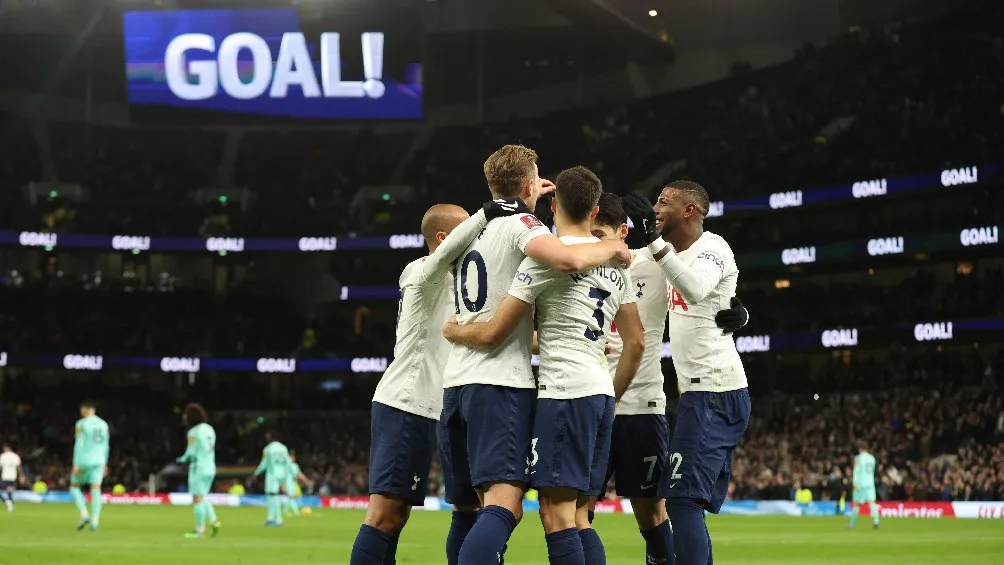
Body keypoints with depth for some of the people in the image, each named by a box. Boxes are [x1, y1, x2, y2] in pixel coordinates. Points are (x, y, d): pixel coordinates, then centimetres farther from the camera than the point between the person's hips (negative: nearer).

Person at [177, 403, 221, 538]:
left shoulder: (194, 432, -13)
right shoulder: (209, 429, 11)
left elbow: (191, 452, -13)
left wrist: (183, 459, 6)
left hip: (198, 468, -8)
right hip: (210, 468, 8)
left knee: (197, 499, -2)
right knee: (202, 498, 18)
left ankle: (200, 529, -1)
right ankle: (213, 521, 6)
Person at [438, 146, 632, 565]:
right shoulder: (520, 225, -3)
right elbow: (567, 260, -24)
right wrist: (613, 248, -5)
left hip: (456, 381, 8)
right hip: (501, 380, -8)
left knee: (470, 509, 14)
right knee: (504, 506, -17)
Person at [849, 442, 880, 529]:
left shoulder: (858, 458, -4)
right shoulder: (872, 458, 11)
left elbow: (856, 471, -12)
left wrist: (855, 483, -16)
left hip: (860, 483, -3)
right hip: (870, 483, 3)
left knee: (856, 503, 8)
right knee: (872, 502, -6)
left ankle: (852, 523, 16)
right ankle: (876, 521, -25)